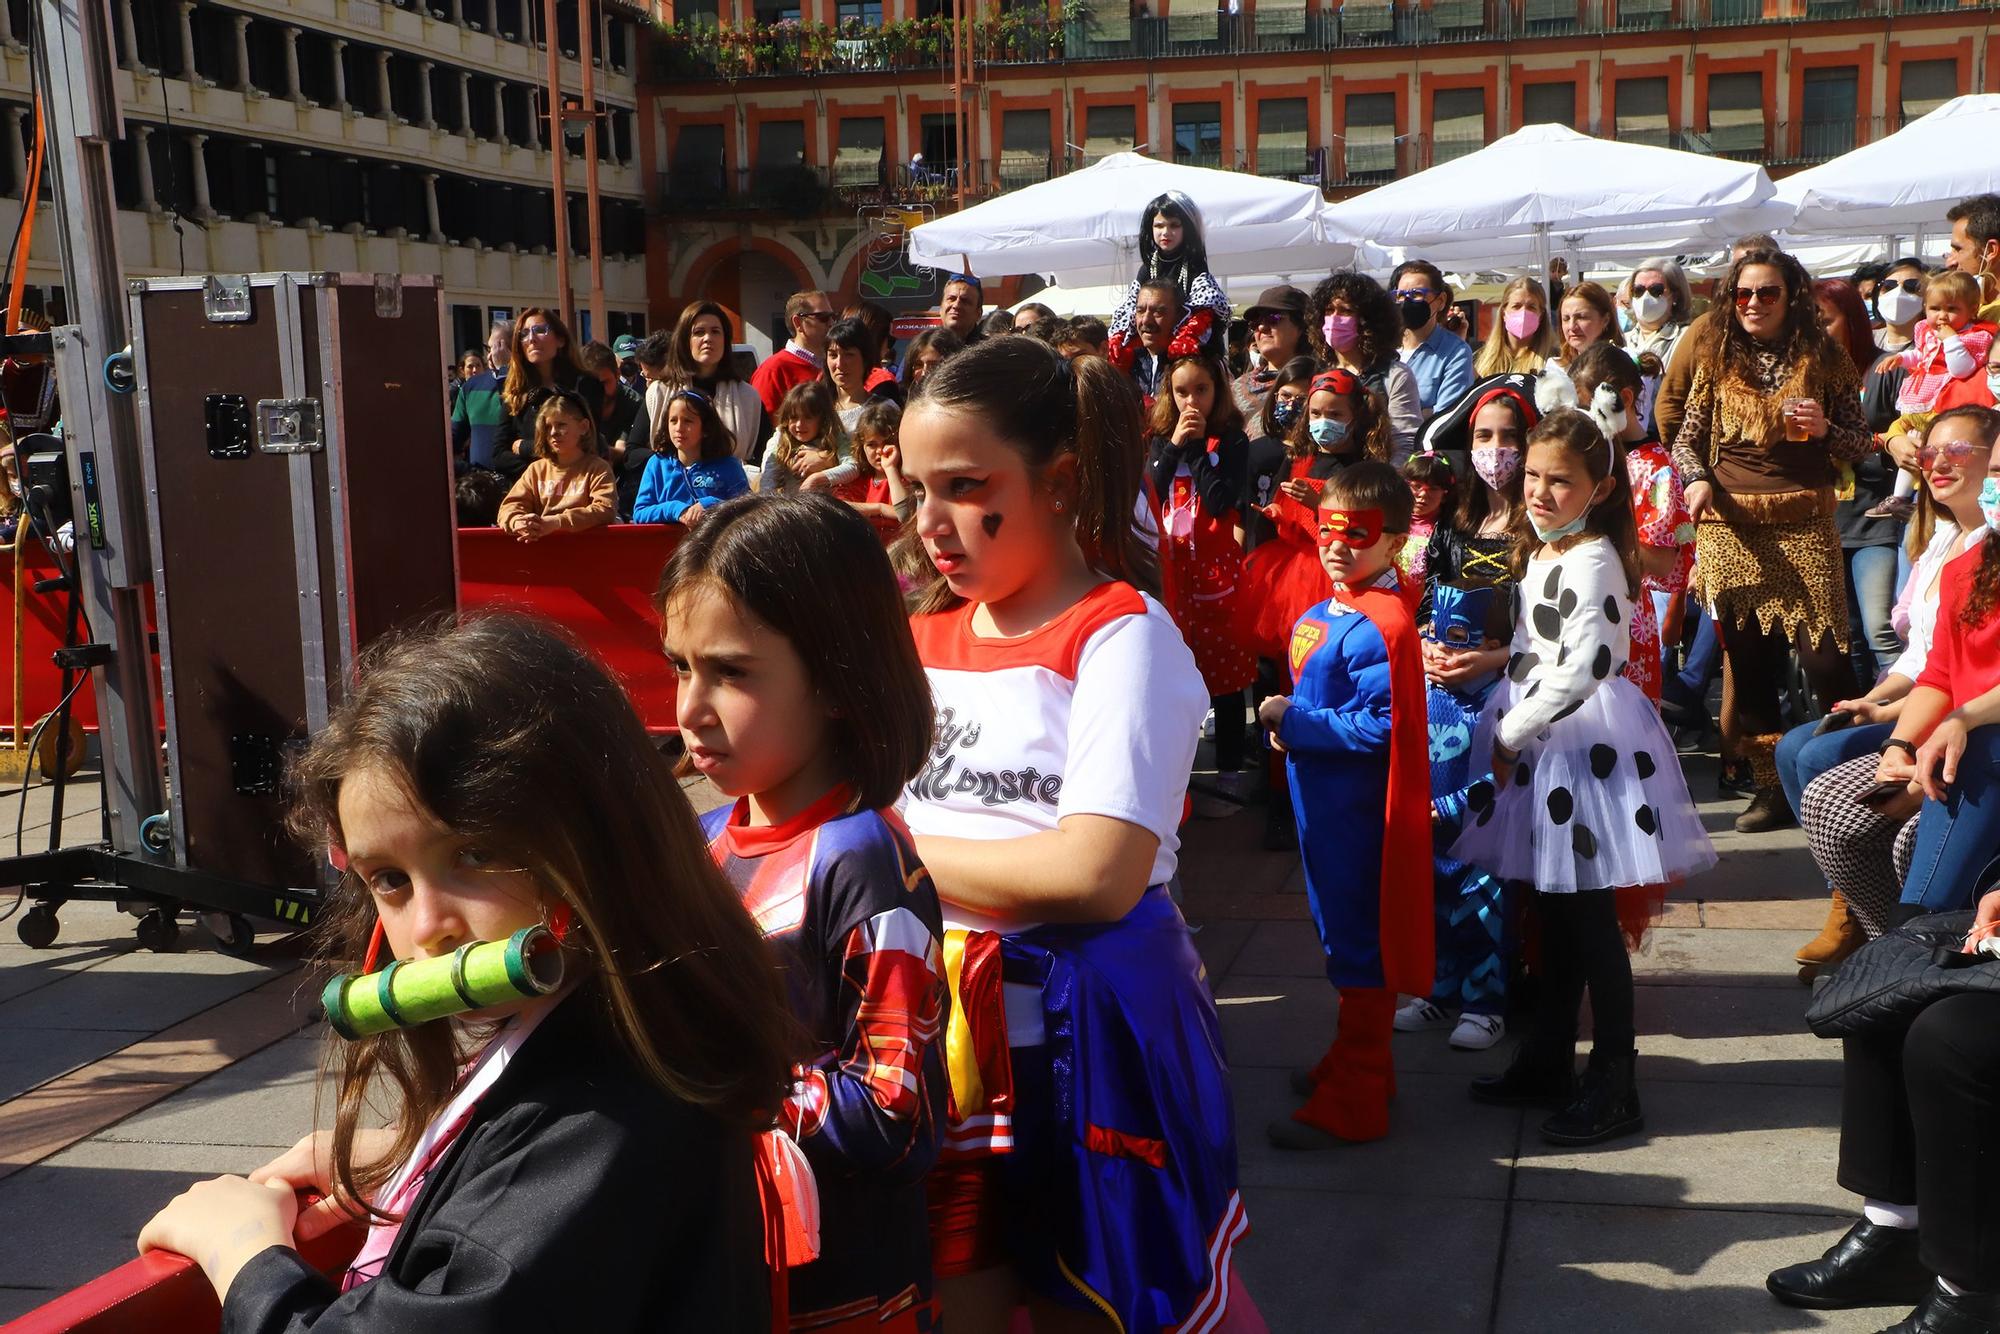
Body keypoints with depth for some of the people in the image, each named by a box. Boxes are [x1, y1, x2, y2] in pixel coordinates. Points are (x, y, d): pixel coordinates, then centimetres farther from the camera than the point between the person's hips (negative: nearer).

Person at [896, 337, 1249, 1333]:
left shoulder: (1120, 638, -12)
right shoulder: (925, 635, 9)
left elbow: (1098, 874, -24)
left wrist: (897, 852, -14)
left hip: (1082, 1027, -6)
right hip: (944, 1024, 6)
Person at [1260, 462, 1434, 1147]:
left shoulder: (1378, 627, -22)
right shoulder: (1324, 612, 9)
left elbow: (1377, 728, -27)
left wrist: (1292, 721, -19)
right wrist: (1288, 719, 0)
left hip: (1358, 810, -10)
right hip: (1324, 804, 10)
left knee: (1358, 944, 0)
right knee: (1339, 932, 22)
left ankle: (1350, 1103, 10)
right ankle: (1357, 1061, 38)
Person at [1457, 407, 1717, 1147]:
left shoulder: (1593, 562, -18)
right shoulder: (1541, 553, 11)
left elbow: (1578, 673, -25)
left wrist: (1508, 735, -15)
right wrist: (1508, 732, 10)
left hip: (1585, 743, -9)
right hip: (1541, 740, 9)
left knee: (1590, 920, -3)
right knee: (1555, 912, 17)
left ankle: (1613, 1085, 7)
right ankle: (1549, 1059, 28)